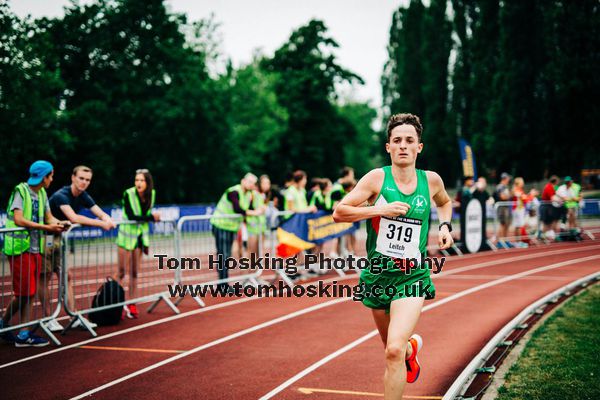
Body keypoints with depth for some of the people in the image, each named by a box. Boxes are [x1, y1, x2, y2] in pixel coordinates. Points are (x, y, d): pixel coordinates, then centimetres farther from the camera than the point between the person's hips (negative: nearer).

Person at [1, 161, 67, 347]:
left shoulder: (42, 193, 14)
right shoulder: (21, 191, -10)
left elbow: (49, 216, 12)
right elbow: (18, 219, -20)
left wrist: (59, 223, -11)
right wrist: (47, 227, -24)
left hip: (36, 248, 8)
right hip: (20, 247, -8)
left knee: (30, 293, 8)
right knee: (23, 293, -4)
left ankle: (24, 334, 14)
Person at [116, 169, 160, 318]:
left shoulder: (152, 193, -2)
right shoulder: (128, 194, -17)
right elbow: (131, 216, -24)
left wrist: (154, 216, -8)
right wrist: (151, 217, -24)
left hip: (141, 235, 5)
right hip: (127, 235, -5)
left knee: (134, 272, 9)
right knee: (122, 272, -5)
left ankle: (131, 305, 17)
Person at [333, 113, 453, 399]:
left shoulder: (431, 180, 1)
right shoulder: (377, 178, -7)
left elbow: (444, 202, 26)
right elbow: (338, 213, -10)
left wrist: (444, 226, 7)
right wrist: (380, 209, -21)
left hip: (412, 277, -1)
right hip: (377, 275, 1)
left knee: (394, 350, -20)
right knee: (393, 347, 20)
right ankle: (412, 346, 56)